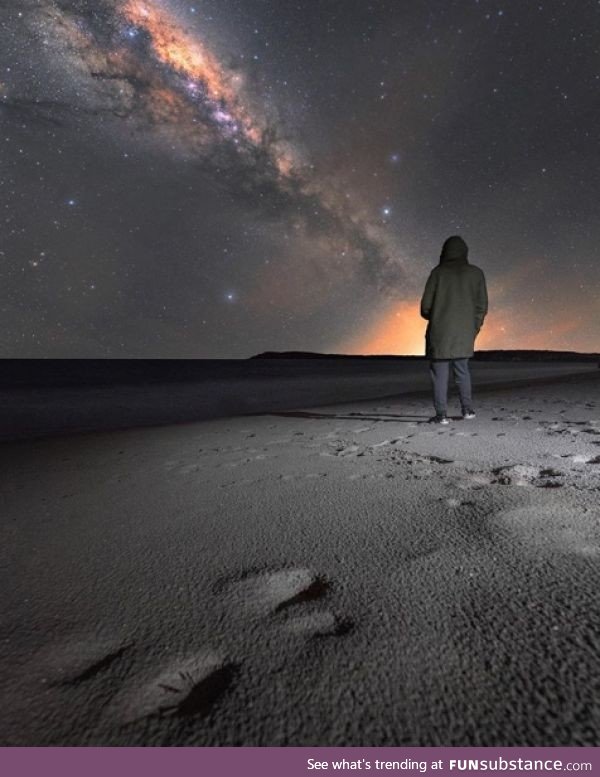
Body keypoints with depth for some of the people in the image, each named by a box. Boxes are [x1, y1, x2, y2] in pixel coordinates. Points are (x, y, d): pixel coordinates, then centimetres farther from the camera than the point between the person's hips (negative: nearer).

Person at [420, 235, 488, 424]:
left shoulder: (438, 272, -1)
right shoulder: (476, 273, 7)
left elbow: (426, 305, -3)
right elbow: (482, 306, 5)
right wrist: (474, 327, 17)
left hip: (440, 332, -3)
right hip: (465, 333, 3)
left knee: (440, 373, 2)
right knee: (462, 370, 18)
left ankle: (441, 414, 0)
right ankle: (468, 409, 18)